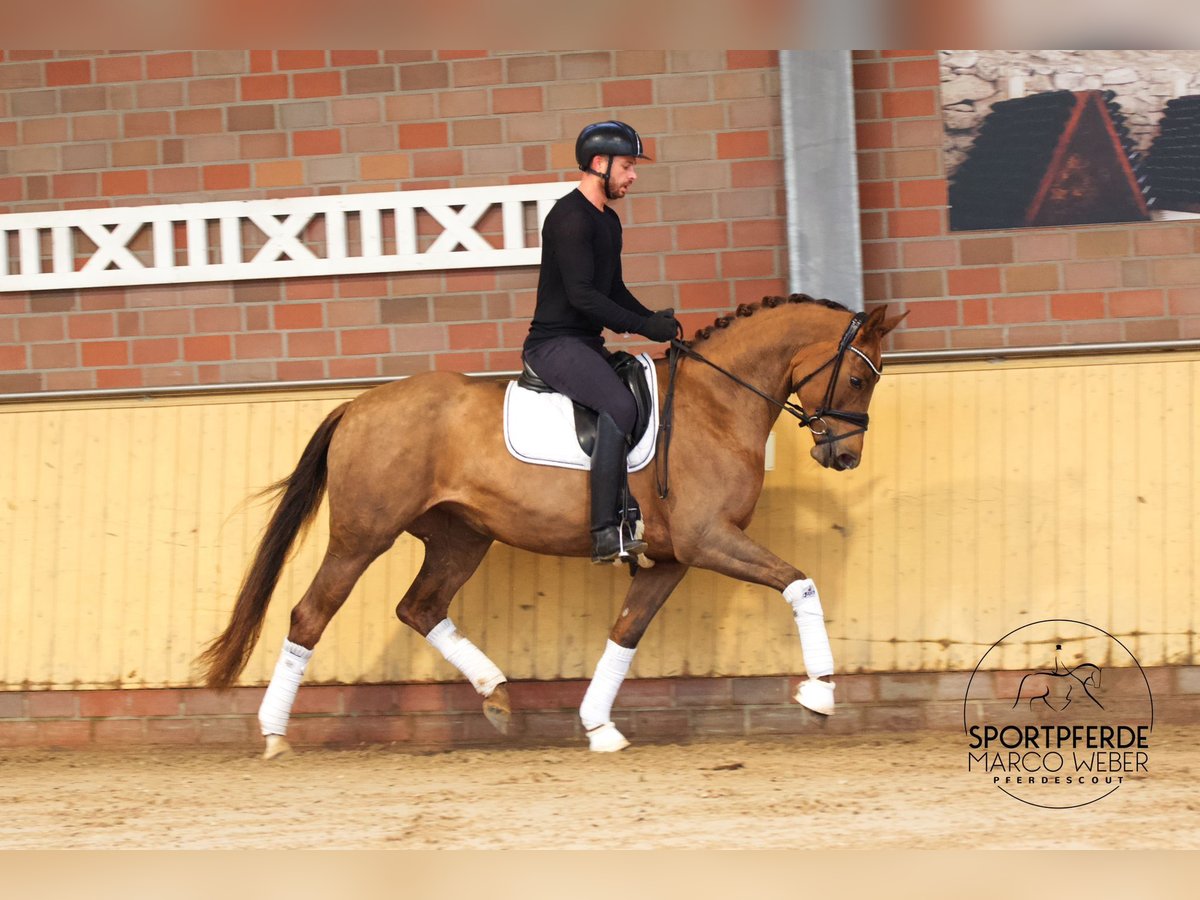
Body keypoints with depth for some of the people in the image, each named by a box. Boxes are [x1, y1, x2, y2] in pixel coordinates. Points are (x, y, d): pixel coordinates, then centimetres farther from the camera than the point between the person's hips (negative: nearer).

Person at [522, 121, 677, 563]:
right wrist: (644, 326, -21)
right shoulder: (570, 218, -14)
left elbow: (614, 291, 22)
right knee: (619, 404, -31)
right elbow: (582, 295, -22)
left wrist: (655, 320, 4)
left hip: (586, 344, 11)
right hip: (554, 344, -11)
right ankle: (606, 534, -36)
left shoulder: (608, 221, 17)